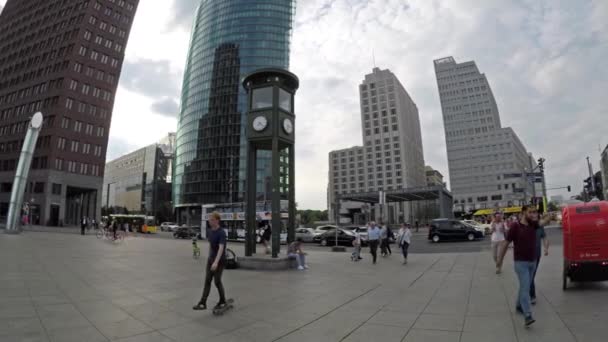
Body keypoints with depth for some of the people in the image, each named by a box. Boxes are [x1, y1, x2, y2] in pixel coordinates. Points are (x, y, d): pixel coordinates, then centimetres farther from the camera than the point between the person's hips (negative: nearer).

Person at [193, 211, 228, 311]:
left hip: (220, 260, -7)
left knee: (217, 281, 1)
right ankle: (202, 303, 8)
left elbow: (221, 248, -30)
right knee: (207, 281, 5)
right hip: (211, 259, 7)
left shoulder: (221, 233, -20)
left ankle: (222, 302, 18)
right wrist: (209, 257, 20)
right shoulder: (210, 231, 5)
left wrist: (216, 262, -40)